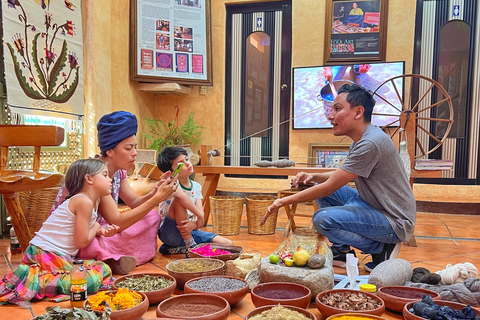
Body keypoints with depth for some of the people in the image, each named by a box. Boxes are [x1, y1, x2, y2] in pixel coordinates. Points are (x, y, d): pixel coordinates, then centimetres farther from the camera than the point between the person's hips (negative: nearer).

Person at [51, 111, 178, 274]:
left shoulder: (119, 171, -1)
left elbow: (134, 202, 2)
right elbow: (116, 223, -28)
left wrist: (156, 191, -18)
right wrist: (157, 199, -29)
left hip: (95, 230, 9)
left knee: (152, 216, -2)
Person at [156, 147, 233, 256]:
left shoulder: (196, 187, 3)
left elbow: (201, 219, -6)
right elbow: (180, 195, -42)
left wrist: (194, 224, -29)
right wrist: (199, 214, -34)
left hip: (189, 232, 6)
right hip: (169, 233, -6)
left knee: (227, 244, -8)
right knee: (178, 201, -33)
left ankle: (180, 249, -3)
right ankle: (190, 246, -22)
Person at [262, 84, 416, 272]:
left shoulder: (370, 143, -25)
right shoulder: (361, 140, 6)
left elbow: (329, 187, -24)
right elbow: (340, 177, 17)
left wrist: (283, 202, -17)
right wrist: (313, 177, -2)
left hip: (396, 221, -10)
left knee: (323, 219, -25)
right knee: (319, 188, 8)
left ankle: (381, 248, -3)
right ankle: (342, 251, 12)